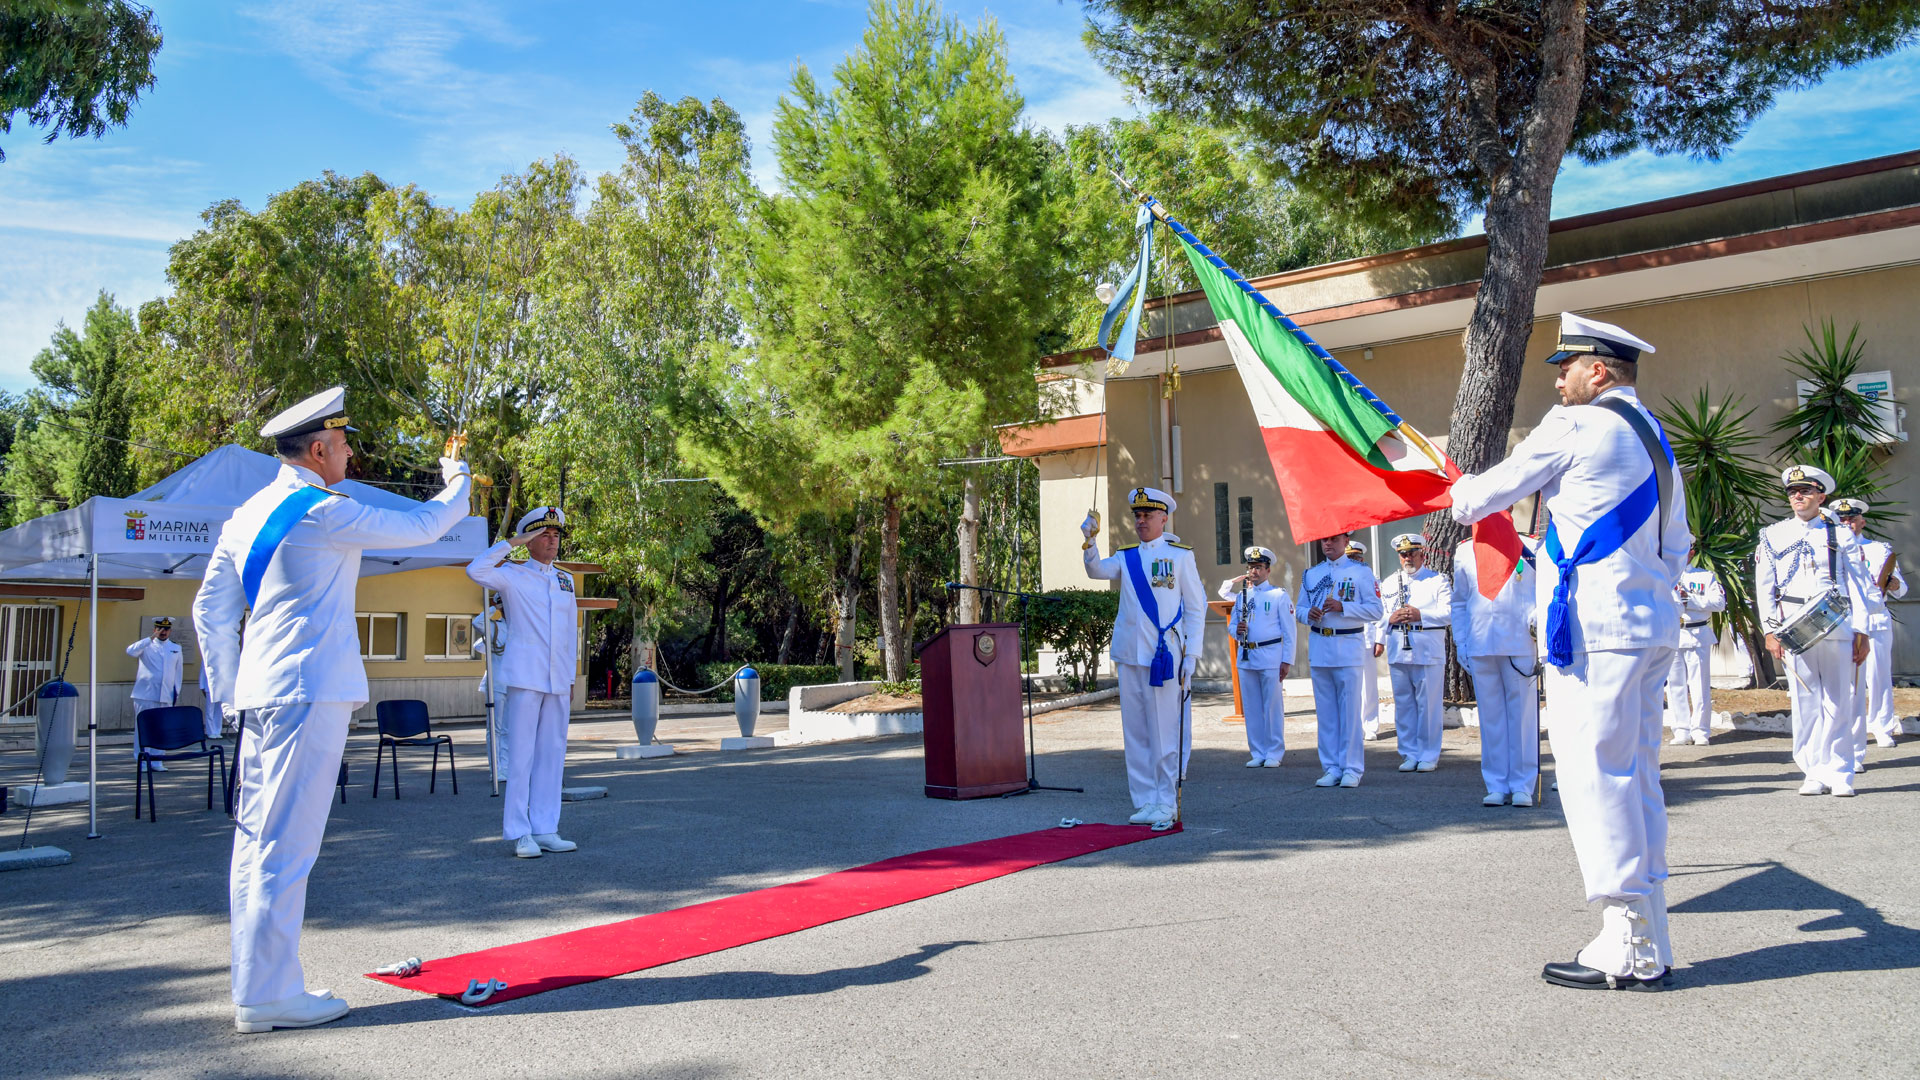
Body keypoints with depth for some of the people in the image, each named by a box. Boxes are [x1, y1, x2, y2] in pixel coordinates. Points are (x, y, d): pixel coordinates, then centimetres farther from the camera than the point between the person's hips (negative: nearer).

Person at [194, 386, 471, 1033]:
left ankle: (258, 984, 19)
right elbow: (420, 528, -1)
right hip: (308, 691, -9)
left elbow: (210, 609, 18)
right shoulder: (324, 513, -11)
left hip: (261, 693, 9)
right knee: (286, 844, -6)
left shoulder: (247, 515, 15)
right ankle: (268, 996, -2)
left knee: (258, 839, 11)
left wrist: (228, 691, 20)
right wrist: (457, 484, 18)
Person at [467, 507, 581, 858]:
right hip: (525, 677, -5)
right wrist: (512, 543, -10)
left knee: (552, 754, 6)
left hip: (558, 681, 5)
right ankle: (519, 833, -1)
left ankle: (545, 829, 12)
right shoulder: (513, 576, 3)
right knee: (521, 753, -6)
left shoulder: (566, 580, 17)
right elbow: (476, 570, -17)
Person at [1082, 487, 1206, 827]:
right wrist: (1089, 541, -22)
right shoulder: (1126, 557, 13)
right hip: (1129, 656, 4)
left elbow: (1196, 608, 0)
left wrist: (1191, 656, -6)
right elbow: (1098, 571, -4)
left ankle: (1166, 803, 8)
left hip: (1163, 656, -4)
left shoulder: (1180, 555, 2)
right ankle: (1144, 801, 16)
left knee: (1164, 734, -1)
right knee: (1135, 734, 8)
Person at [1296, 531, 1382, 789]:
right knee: (1325, 712, 6)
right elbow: (1299, 608, 17)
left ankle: (1352, 769, 2)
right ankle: (1331, 768, 12)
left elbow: (1375, 609, -6)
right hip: (1319, 649, 4)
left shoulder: (1361, 571, 1)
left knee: (1350, 711, -4)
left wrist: (1342, 607, -18)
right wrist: (1308, 613, -7)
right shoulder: (1311, 574, 15)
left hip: (1349, 648, -4)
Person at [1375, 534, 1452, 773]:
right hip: (1398, 652, 4)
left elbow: (1448, 613, -5)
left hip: (1428, 652, -3)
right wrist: (1391, 618, -9)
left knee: (1428, 704, -1)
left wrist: (1420, 615, -19)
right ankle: (1409, 754, 14)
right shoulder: (1389, 583, 16)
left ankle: (1429, 755, 8)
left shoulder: (1439, 581, 5)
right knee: (1403, 704, 6)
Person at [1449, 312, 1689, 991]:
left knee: (1597, 781, -6)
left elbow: (1493, 490, 1)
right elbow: (1676, 546, 24)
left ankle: (1631, 951, -4)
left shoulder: (1575, 427, -8)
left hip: (1593, 630, -9)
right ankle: (1644, 944, 16)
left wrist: (1458, 500, 22)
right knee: (1635, 779, 11)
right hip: (1650, 628, 9)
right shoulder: (1654, 438, 19)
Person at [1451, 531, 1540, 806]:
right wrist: (1460, 644, 10)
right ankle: (1497, 786, 10)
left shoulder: (1530, 549, 7)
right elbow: (1459, 601, 17)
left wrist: (1537, 619, -13)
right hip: (1480, 646, 2)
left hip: (1520, 643, -2)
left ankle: (1522, 786, 8)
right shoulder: (1465, 552, 14)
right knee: (1491, 716, 4)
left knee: (1522, 713, 0)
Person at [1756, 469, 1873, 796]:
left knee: (1840, 702, -2)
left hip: (1838, 627, 0)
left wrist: (1861, 631, 0)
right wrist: (1771, 630, -2)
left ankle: (1839, 773, 5)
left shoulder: (1842, 536, 11)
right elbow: (1764, 588, 8)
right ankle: (1814, 773, 6)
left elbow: (1857, 587, 8)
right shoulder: (1773, 536, 11)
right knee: (1805, 703, 1)